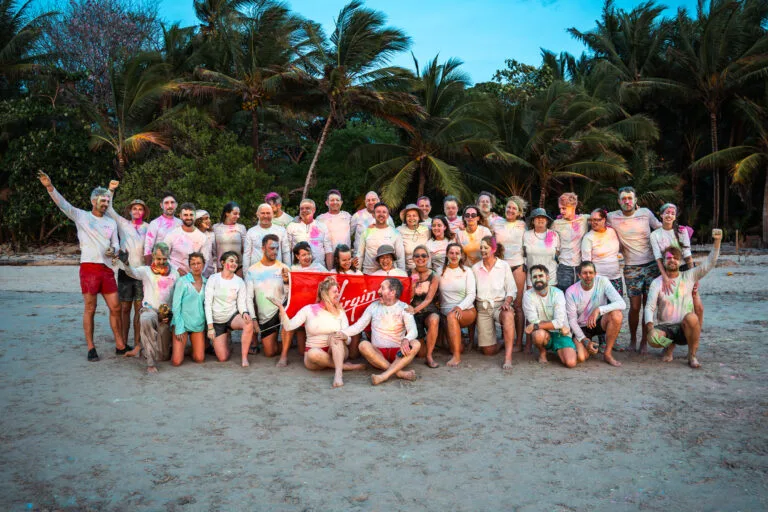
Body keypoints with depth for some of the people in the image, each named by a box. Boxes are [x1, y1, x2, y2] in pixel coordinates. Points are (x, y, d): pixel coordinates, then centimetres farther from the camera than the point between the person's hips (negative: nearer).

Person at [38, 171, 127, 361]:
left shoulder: (112, 222, 15)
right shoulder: (81, 216, 5)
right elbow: (63, 204, -9)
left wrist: (113, 249, -8)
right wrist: (50, 187, -24)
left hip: (107, 269, 4)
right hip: (89, 267, -4)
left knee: (115, 307, 5)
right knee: (90, 309, 0)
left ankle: (120, 345, 15)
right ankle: (91, 348, 9)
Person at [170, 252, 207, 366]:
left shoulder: (206, 282, 3)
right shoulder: (182, 281, -10)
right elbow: (176, 306, -9)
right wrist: (179, 329, -12)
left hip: (199, 324, 4)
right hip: (182, 322, -4)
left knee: (199, 359, 1)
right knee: (176, 361, -6)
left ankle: (191, 347, 32)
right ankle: (178, 348, 26)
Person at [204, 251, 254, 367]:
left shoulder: (240, 282, -5)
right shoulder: (213, 279, -10)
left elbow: (241, 302, -3)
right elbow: (208, 303, -9)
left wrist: (244, 313, -27)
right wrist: (210, 326, -13)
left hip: (232, 316, 1)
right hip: (217, 320, -1)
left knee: (249, 324, -36)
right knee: (223, 358, -4)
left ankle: (244, 357, -22)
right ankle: (223, 340, 31)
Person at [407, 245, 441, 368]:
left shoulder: (434, 277, -3)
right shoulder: (409, 275, 0)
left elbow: (429, 299, -12)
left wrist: (416, 309, -28)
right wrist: (413, 283, -17)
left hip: (429, 311, -1)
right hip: (414, 313, 1)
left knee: (434, 320, -40)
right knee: (421, 353, -6)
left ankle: (429, 357, -25)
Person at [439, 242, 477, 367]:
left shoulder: (467, 271, 5)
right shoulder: (440, 272, 11)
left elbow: (471, 295, -4)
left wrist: (460, 307, -21)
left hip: (466, 311, -2)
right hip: (445, 311, 3)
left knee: (452, 316, -34)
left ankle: (457, 356, -34)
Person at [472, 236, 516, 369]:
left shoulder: (504, 266, 1)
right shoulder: (475, 268, 6)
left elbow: (512, 289, 1)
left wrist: (507, 302, -16)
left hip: (500, 304, -1)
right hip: (482, 307, 2)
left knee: (508, 315, -42)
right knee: (489, 351, -6)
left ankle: (508, 356, -39)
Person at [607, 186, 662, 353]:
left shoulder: (646, 213, 2)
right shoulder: (612, 217, -2)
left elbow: (660, 228, 17)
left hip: (651, 265, 1)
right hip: (631, 268, -1)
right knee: (634, 307, -2)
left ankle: (644, 342, 15)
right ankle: (633, 339, 19)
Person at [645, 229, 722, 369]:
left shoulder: (688, 277, 4)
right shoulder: (657, 283, 1)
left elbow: (708, 264, -7)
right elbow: (649, 307, -7)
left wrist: (717, 242, -20)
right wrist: (650, 326, -25)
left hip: (684, 328, 0)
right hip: (664, 327, 0)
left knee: (691, 317, -36)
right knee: (653, 338, -34)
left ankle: (692, 356, -14)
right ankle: (670, 345, 7)